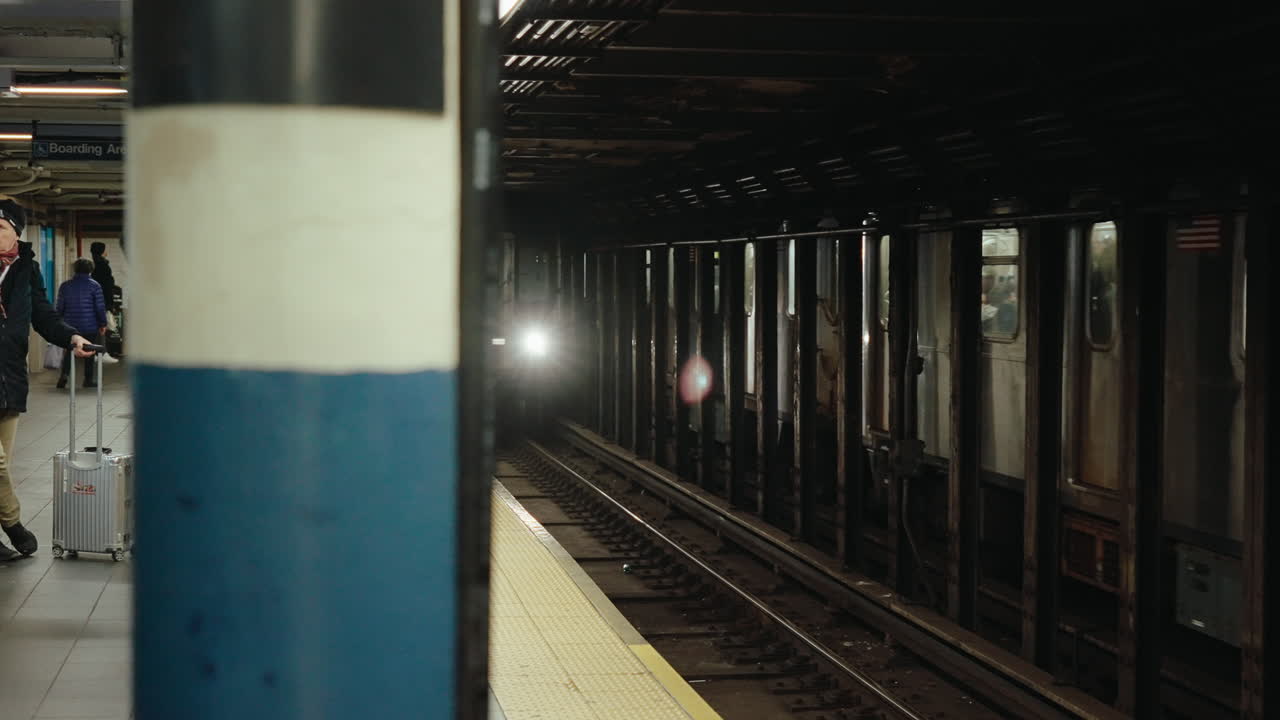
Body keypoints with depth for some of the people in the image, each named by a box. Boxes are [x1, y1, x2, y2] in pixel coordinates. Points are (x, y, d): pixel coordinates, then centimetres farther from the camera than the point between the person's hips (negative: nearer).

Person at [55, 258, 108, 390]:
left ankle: (64, 374, -7)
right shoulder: (94, 285, -6)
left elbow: (60, 307, 5)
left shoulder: (65, 286, 2)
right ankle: (88, 379, 12)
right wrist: (103, 324, 2)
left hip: (70, 326, 2)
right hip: (90, 327, -2)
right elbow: (100, 307, -6)